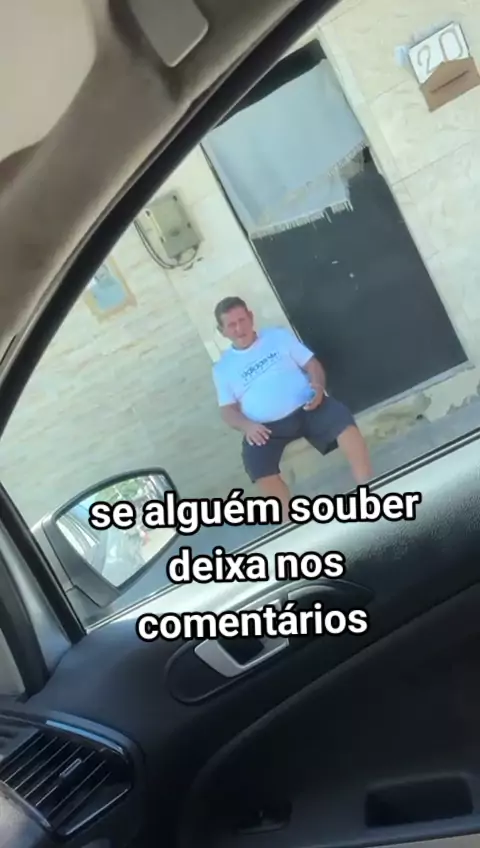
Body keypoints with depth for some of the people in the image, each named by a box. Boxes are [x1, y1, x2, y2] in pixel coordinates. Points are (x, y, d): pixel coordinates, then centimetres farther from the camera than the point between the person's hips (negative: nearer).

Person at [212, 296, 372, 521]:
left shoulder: (279, 335, 15)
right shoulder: (222, 367, 14)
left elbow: (312, 364, 12)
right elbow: (228, 410, 9)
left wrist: (318, 386, -11)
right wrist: (247, 426, -13)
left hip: (307, 408, 0)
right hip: (266, 426, 0)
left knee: (345, 423, -28)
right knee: (257, 465, -30)